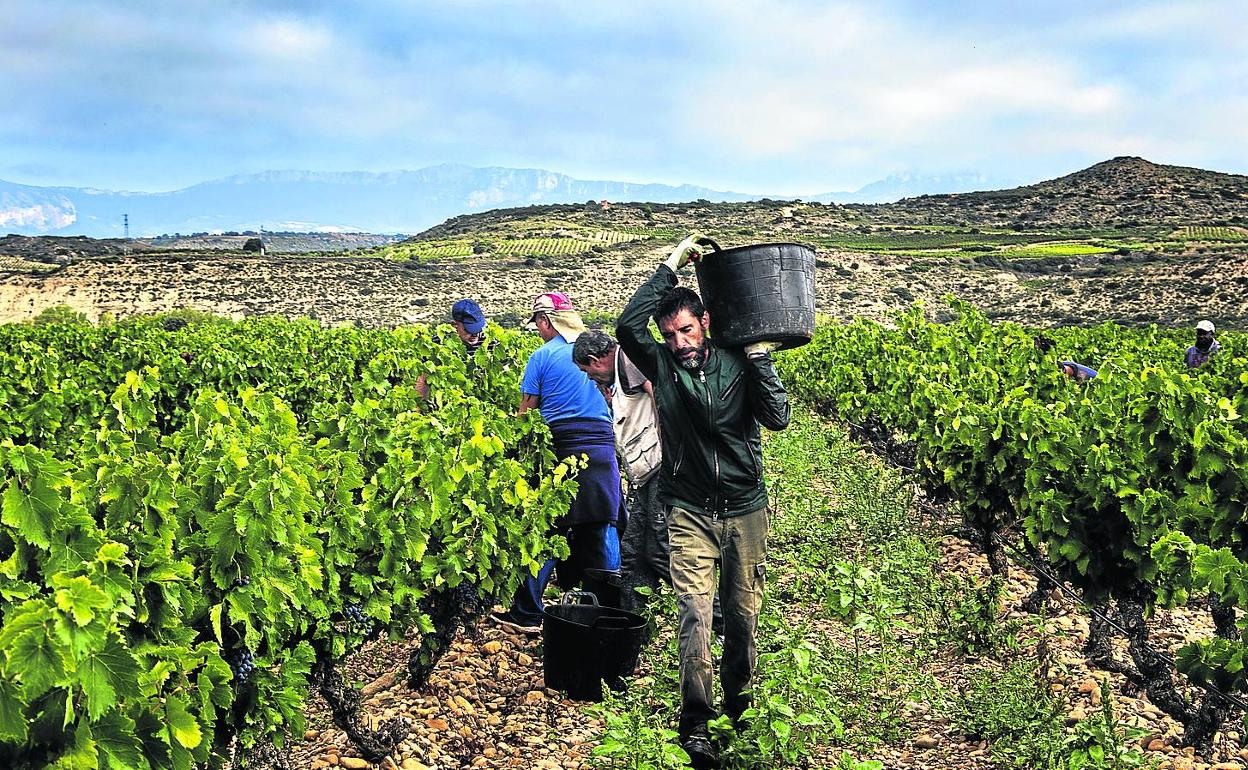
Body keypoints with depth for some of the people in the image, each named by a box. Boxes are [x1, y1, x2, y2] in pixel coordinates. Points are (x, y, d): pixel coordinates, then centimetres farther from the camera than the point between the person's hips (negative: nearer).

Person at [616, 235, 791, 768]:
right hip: (689, 510, -1)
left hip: (745, 510, 1)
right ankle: (695, 725, -5)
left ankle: (738, 707, 29)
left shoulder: (739, 363, -2)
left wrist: (758, 355, -16)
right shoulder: (662, 365, -3)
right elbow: (627, 326, -21)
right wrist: (671, 265, -17)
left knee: (743, 616, 11)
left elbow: (777, 418, -12)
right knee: (695, 615, -12)